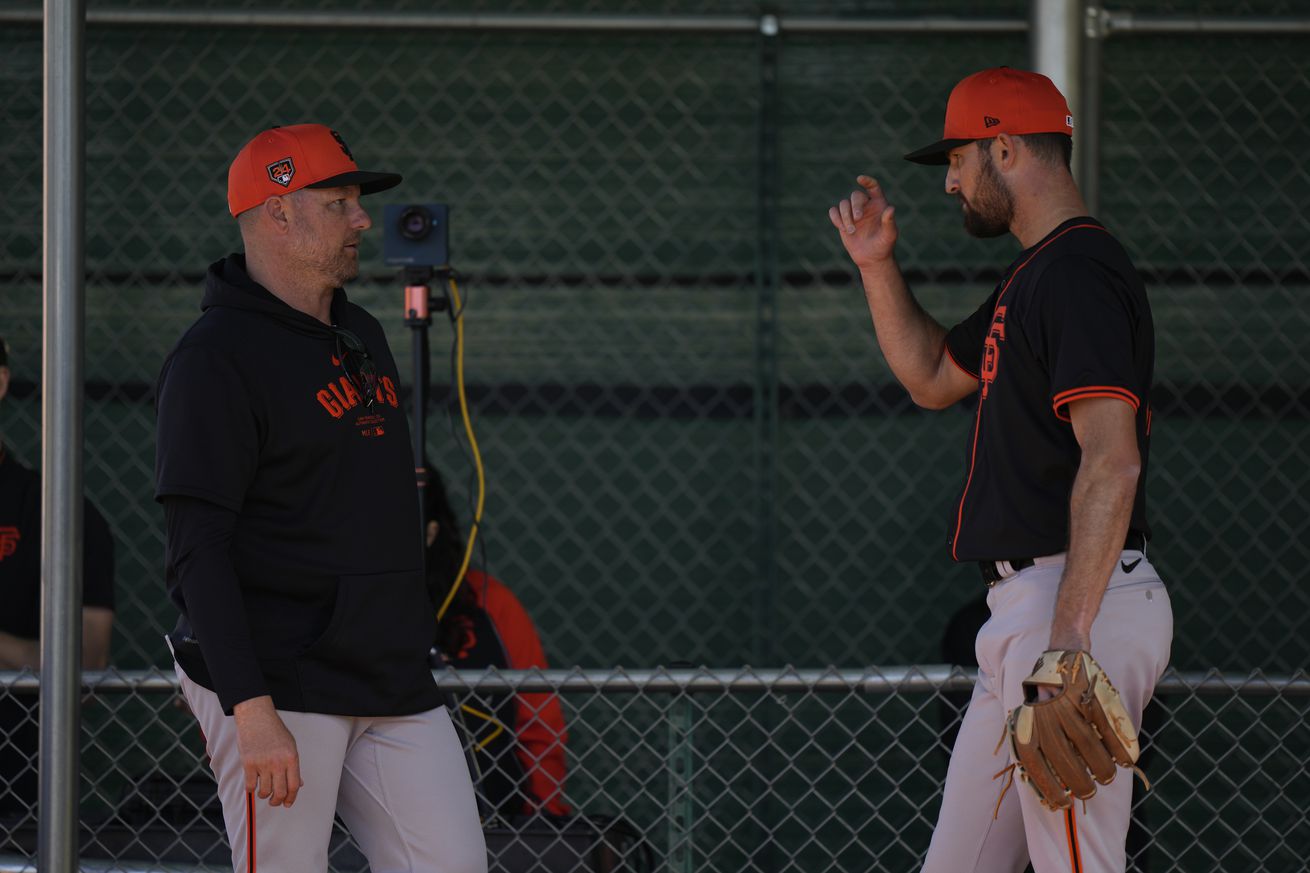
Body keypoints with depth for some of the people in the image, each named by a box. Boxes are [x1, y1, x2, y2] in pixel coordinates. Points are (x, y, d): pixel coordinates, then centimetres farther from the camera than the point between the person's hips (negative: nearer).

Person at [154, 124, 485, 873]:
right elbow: (197, 552, -17)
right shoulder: (217, 357, -11)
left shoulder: (363, 335, 17)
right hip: (280, 686, -8)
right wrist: (252, 712, -24)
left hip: (394, 681, 8)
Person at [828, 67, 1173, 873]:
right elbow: (934, 378, 36)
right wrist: (878, 266, 22)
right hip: (1023, 605, 11)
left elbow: (1112, 460, -24)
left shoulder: (1080, 273, -14)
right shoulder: (1035, 275, 20)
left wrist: (1069, 636, -29)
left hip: (1084, 597, -11)